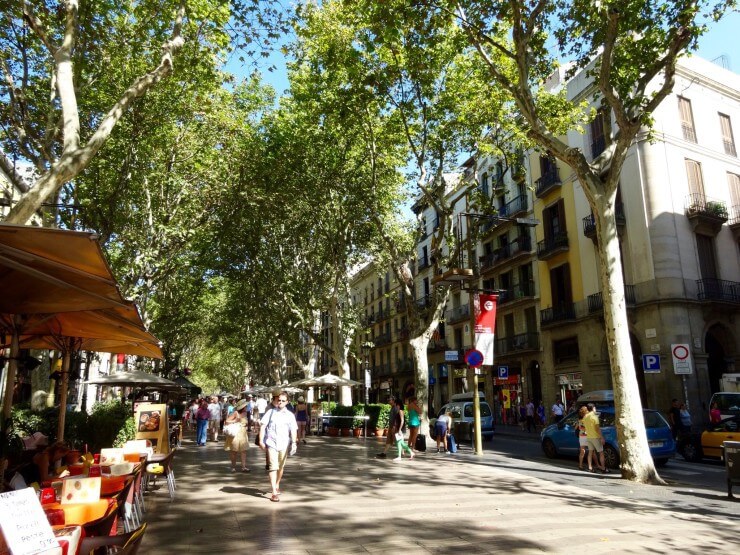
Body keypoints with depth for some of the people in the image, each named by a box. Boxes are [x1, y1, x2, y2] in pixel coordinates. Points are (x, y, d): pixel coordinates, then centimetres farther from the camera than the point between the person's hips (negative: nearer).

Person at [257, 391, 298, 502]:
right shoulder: (270, 412, 2)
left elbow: (293, 430, -1)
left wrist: (294, 443, -13)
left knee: (281, 467, 16)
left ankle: (277, 485, 39)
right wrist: (261, 440, -6)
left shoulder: (290, 415, 3)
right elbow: (263, 426, 1)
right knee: (273, 467, -10)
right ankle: (274, 492, -10)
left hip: (284, 444, 2)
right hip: (271, 443, -2)